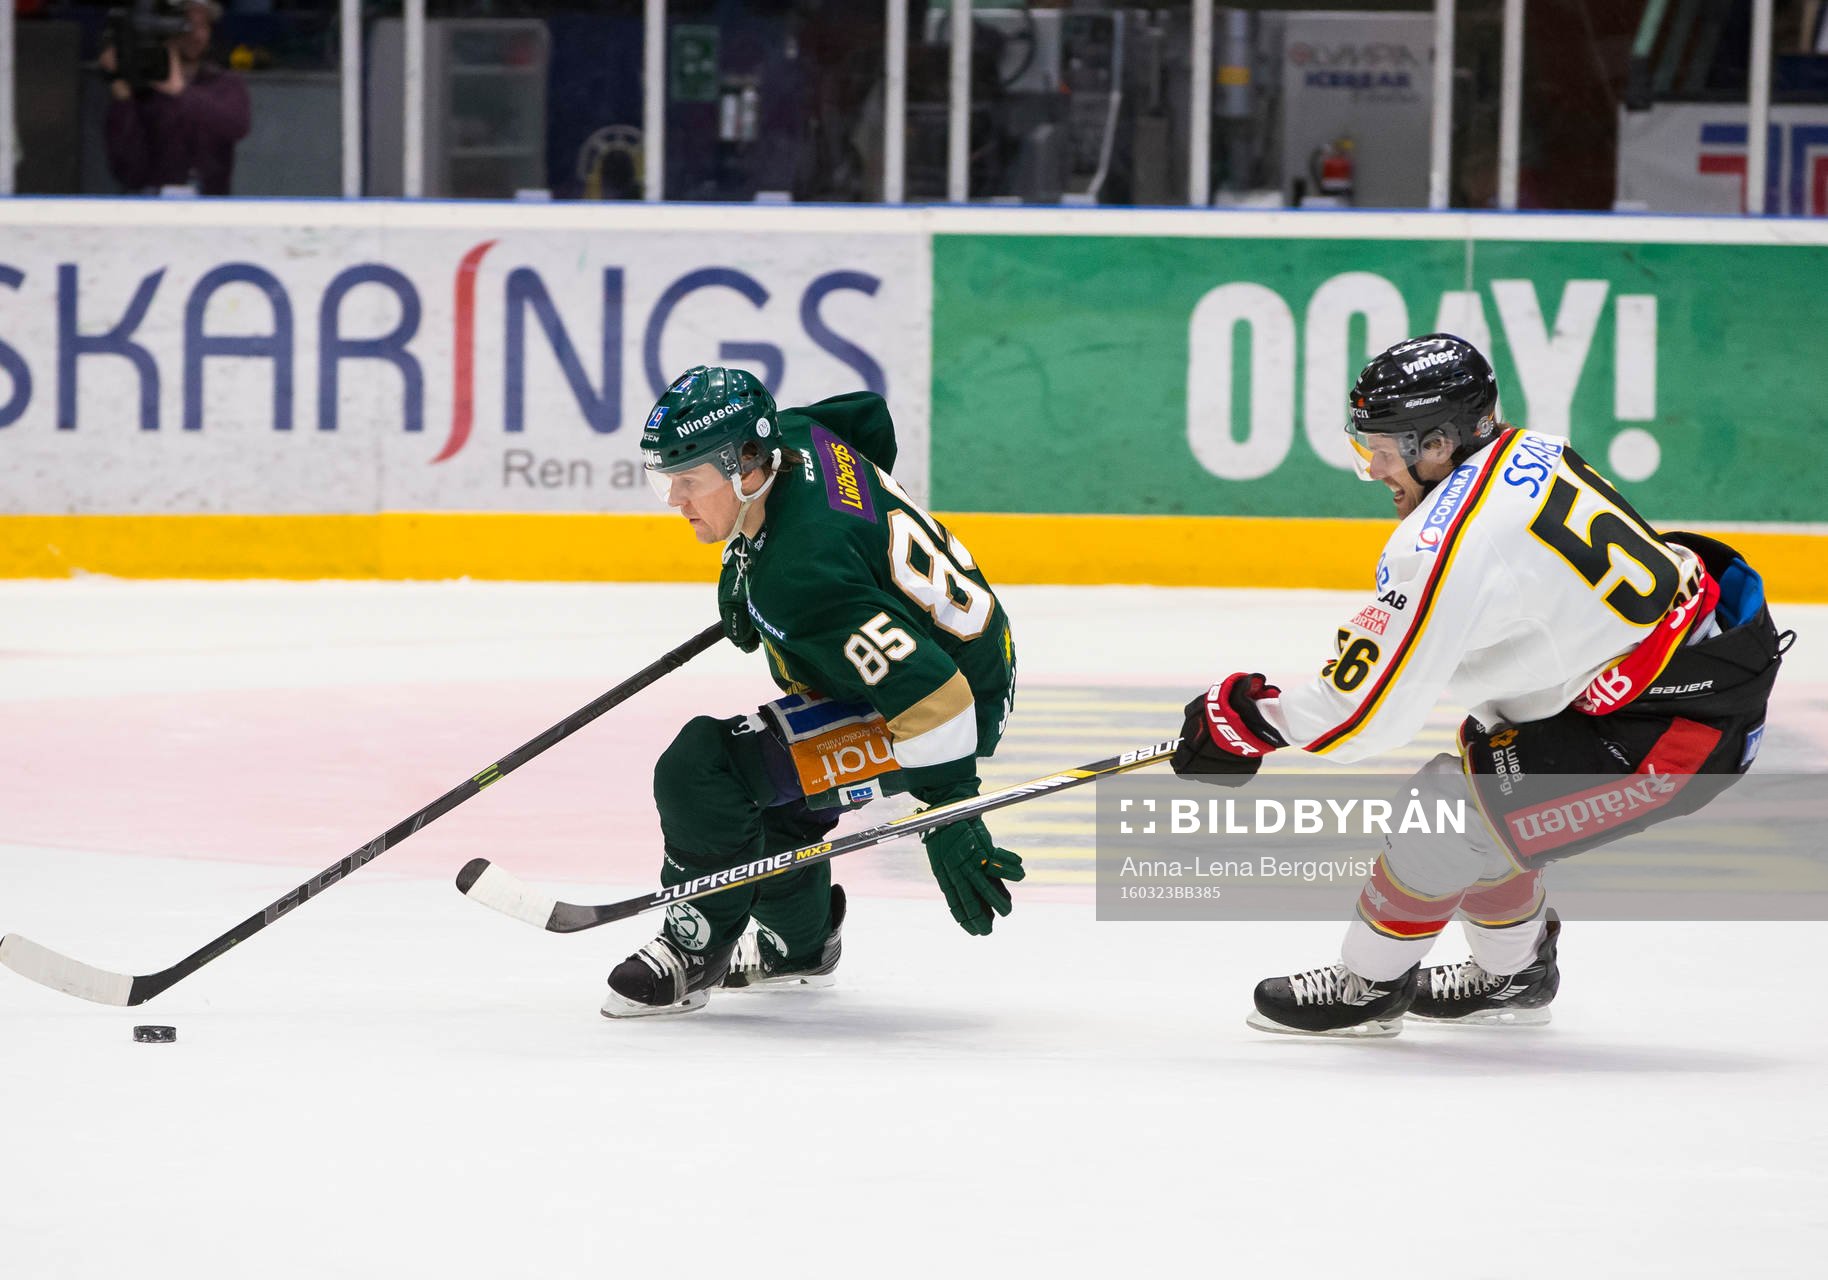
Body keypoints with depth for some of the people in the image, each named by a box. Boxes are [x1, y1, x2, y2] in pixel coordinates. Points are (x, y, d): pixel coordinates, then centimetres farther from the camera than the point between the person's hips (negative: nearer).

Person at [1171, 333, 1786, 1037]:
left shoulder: (1449, 543, -23)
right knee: (1484, 763, 22)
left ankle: (1368, 985, 12)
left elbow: (1368, 709, -19)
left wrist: (1251, 717, -3)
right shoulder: (1528, 452, 4)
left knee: (1452, 805, -7)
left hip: (1679, 722, -10)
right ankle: (1513, 972, 38)